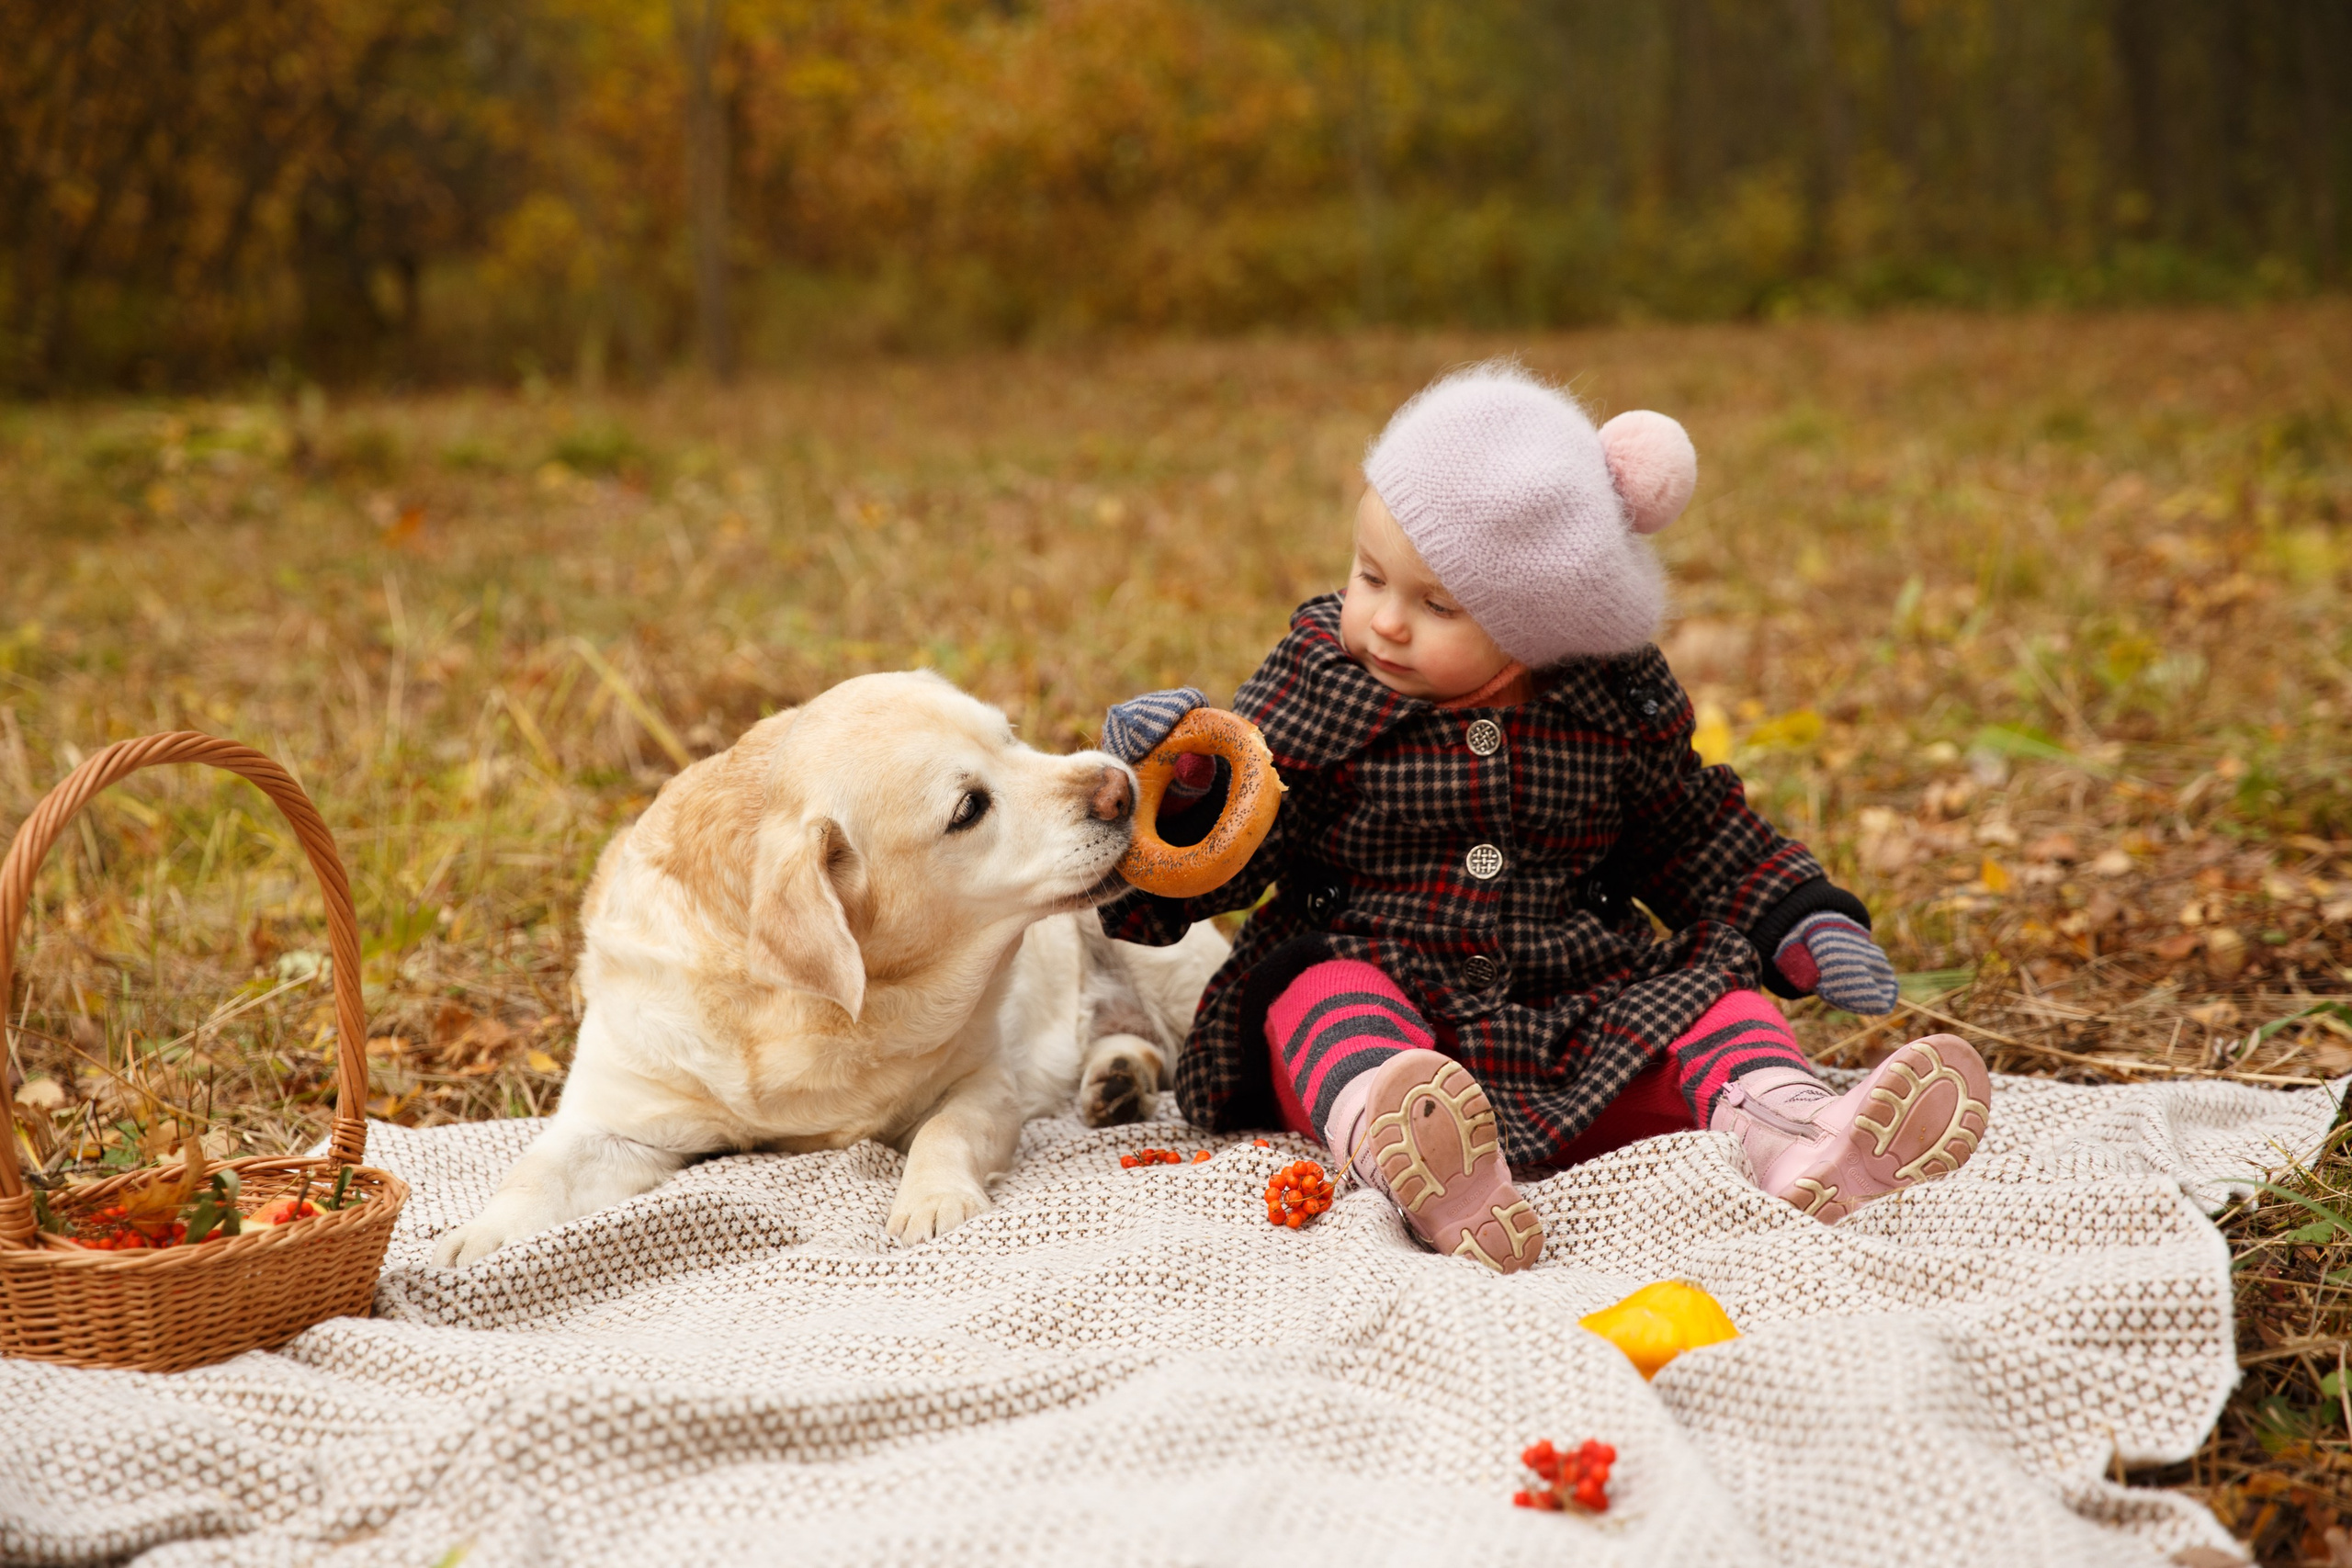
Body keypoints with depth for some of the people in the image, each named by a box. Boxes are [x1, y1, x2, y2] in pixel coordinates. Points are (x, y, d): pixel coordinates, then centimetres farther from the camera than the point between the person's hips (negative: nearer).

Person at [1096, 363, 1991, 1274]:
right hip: (1380, 988, -2)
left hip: (1581, 1012, 3)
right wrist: (1183, 784, -27)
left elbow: (1695, 838, 17)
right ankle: (1398, 1151, -64)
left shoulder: (1615, 702, 4)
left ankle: (1793, 1135, -48)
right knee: (1324, 997, -31)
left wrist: (1803, 925, 5)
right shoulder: (1317, 686, -2)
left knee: (1713, 995, -17)